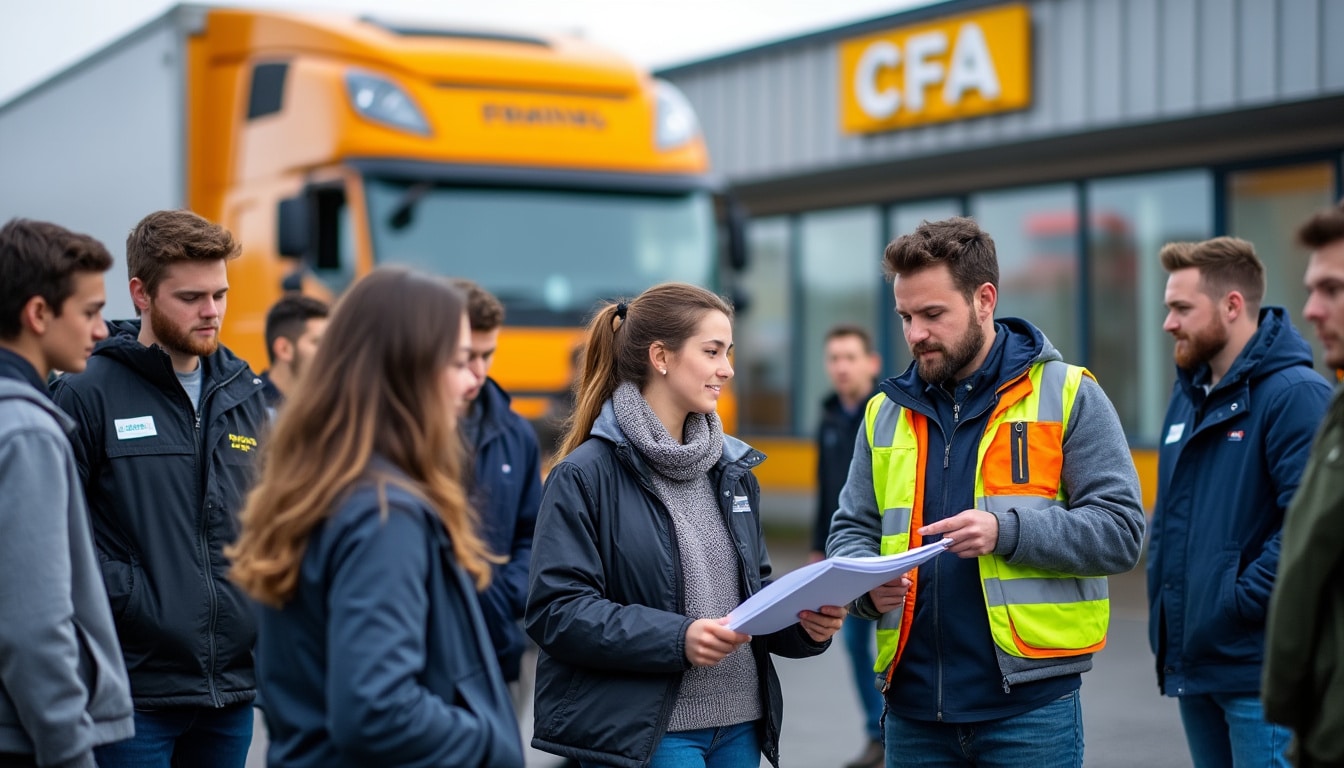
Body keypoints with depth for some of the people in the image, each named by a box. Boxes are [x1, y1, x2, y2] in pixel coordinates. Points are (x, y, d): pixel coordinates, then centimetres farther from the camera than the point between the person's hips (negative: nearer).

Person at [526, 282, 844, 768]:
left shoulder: (733, 470, 13)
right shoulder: (585, 475, -9)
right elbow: (556, 610, -15)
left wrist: (803, 623, -2)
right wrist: (677, 638, -25)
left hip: (739, 726, 7)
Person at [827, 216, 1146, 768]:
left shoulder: (1066, 395, 0)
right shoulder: (886, 412, 12)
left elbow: (1120, 530, -6)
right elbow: (852, 531, 16)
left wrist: (1006, 530, -20)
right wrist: (867, 584, -7)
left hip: (1029, 702, -4)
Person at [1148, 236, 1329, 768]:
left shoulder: (1295, 394, -13)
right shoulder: (1189, 395, 14)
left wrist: (1238, 602, -20)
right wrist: (1162, 588, 9)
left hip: (1258, 668, -8)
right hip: (1192, 661, 9)